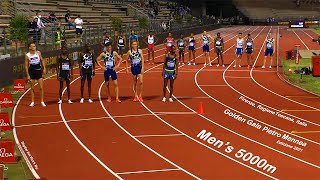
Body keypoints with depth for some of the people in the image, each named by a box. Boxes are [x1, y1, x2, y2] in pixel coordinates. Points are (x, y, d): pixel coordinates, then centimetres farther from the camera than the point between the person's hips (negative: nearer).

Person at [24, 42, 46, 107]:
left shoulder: (38, 53, 0)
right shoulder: (27, 55, -6)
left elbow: (42, 60, 11)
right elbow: (26, 65, -3)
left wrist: (44, 68, 0)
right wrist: (28, 75, -7)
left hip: (38, 71, 1)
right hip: (32, 72, -1)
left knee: (41, 87, -1)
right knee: (32, 88, 6)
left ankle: (42, 101, 8)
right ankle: (32, 102, 16)